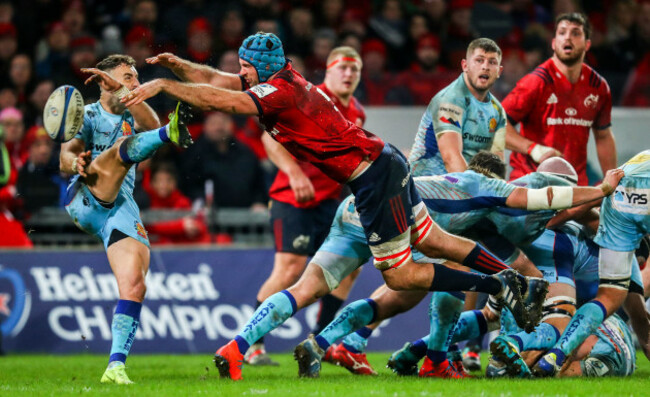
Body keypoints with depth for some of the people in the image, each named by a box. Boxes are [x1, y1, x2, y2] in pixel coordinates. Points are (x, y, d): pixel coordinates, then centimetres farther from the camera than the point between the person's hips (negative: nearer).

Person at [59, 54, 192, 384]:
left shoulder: (134, 115, 23)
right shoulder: (87, 115, 17)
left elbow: (151, 125, -4)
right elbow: (65, 158, 0)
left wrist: (121, 90, -12)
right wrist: (76, 164, -24)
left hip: (122, 207, 3)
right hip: (85, 199, -3)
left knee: (134, 286, -14)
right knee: (125, 146, -28)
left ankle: (116, 366, -15)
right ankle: (171, 134, -60)